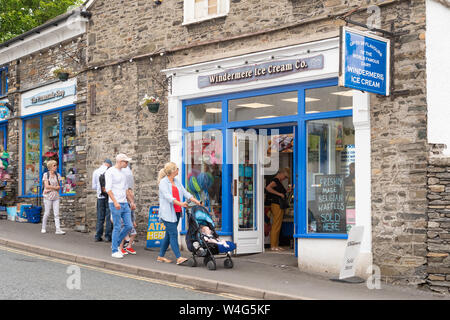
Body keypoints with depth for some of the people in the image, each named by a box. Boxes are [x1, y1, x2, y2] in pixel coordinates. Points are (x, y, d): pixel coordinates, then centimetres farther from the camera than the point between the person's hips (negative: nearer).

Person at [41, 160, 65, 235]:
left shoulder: (57, 175, 7)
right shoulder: (46, 175, -4)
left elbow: (59, 187, 3)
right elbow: (46, 186, -13)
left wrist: (51, 188, -9)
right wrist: (55, 187, -7)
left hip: (56, 196, 3)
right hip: (48, 197, -3)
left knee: (57, 214, -3)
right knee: (47, 213, 3)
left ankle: (58, 229, -7)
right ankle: (43, 228, 19)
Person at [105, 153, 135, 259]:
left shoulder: (123, 173, 18)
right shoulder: (110, 172, -6)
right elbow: (108, 189, -14)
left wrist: (131, 201, 20)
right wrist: (115, 202, -22)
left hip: (124, 204, 8)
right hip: (115, 204, -8)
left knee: (128, 226, 3)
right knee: (117, 227, -4)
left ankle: (115, 244, 20)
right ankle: (114, 251, 5)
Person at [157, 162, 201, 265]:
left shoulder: (177, 181, 15)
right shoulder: (163, 182, -8)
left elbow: (185, 192, 10)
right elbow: (168, 196, -19)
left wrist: (194, 200, -4)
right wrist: (180, 203, -30)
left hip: (176, 212, 8)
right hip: (168, 213, -8)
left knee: (169, 234, 10)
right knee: (173, 234, -11)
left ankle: (161, 256, 18)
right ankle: (179, 258, -13)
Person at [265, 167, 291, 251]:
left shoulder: (279, 182, 20)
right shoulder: (275, 180, -11)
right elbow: (268, 188, -26)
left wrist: (286, 191, 13)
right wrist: (279, 194, -22)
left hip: (280, 206, 10)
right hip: (276, 205, -10)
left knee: (278, 226, 11)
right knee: (276, 226, -9)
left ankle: (276, 245, 15)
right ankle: (273, 246, -7)